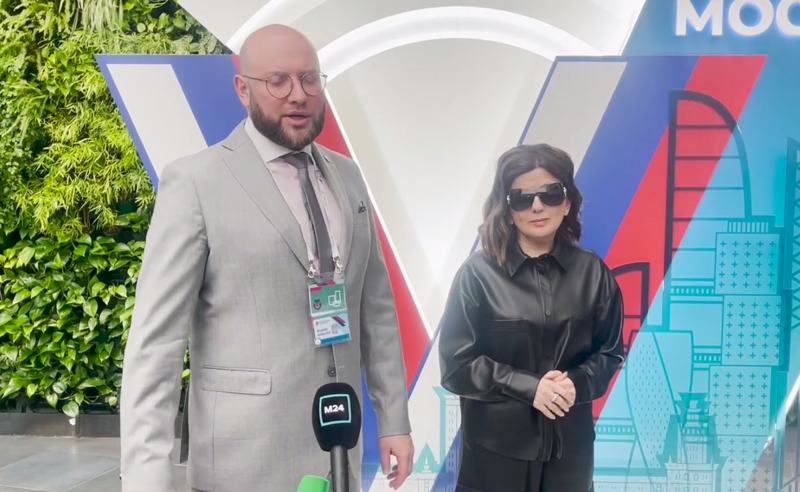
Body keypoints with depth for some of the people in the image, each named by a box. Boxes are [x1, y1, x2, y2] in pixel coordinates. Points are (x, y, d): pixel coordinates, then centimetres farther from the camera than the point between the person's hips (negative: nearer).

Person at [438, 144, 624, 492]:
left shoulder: (591, 272, 3)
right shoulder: (479, 273, -5)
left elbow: (608, 352, 8)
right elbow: (455, 363, -7)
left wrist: (577, 384, -12)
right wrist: (528, 387, -16)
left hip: (569, 444, 2)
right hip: (495, 447, -2)